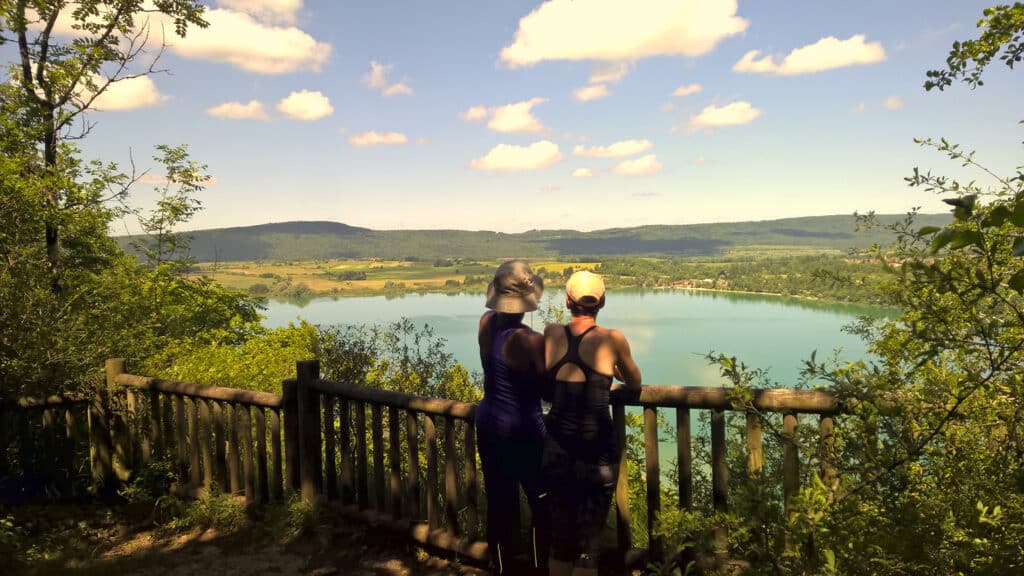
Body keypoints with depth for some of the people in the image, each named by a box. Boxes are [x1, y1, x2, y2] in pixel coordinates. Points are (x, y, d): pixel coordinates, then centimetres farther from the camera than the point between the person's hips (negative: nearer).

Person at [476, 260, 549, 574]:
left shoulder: (486, 324, -4)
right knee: (543, 504, 11)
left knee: (500, 503, 18)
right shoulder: (531, 341, -23)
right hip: (521, 430, -7)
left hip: (488, 423, 7)